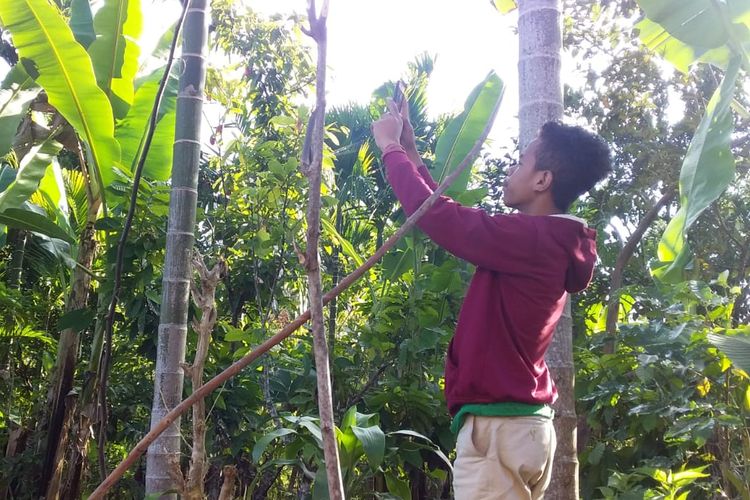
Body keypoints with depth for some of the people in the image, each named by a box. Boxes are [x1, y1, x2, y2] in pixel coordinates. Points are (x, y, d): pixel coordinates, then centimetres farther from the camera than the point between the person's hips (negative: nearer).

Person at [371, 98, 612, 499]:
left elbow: (436, 214, -17)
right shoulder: (551, 243, 14)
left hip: (496, 426, -10)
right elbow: (452, 216, 21)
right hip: (524, 424, 10)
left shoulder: (532, 239, -16)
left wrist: (390, 147, -1)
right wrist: (410, 149, 23)